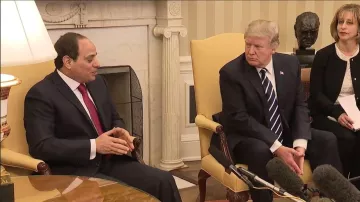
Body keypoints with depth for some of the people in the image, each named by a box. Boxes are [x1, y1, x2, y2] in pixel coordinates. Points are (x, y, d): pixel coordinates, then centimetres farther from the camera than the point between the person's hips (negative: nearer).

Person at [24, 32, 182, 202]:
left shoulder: (97, 82, 14)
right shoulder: (41, 94, -9)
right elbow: (41, 146, -17)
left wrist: (119, 132, 1)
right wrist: (93, 146, -20)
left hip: (111, 162, 7)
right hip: (76, 173, -6)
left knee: (163, 181, -15)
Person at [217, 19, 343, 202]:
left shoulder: (290, 64, -1)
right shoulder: (231, 72, -15)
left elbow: (300, 106, 1)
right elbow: (239, 118, -20)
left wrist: (300, 144, -18)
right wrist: (277, 148, -28)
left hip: (286, 133, 5)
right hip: (246, 137, -5)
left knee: (327, 140, -12)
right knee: (260, 151, -37)